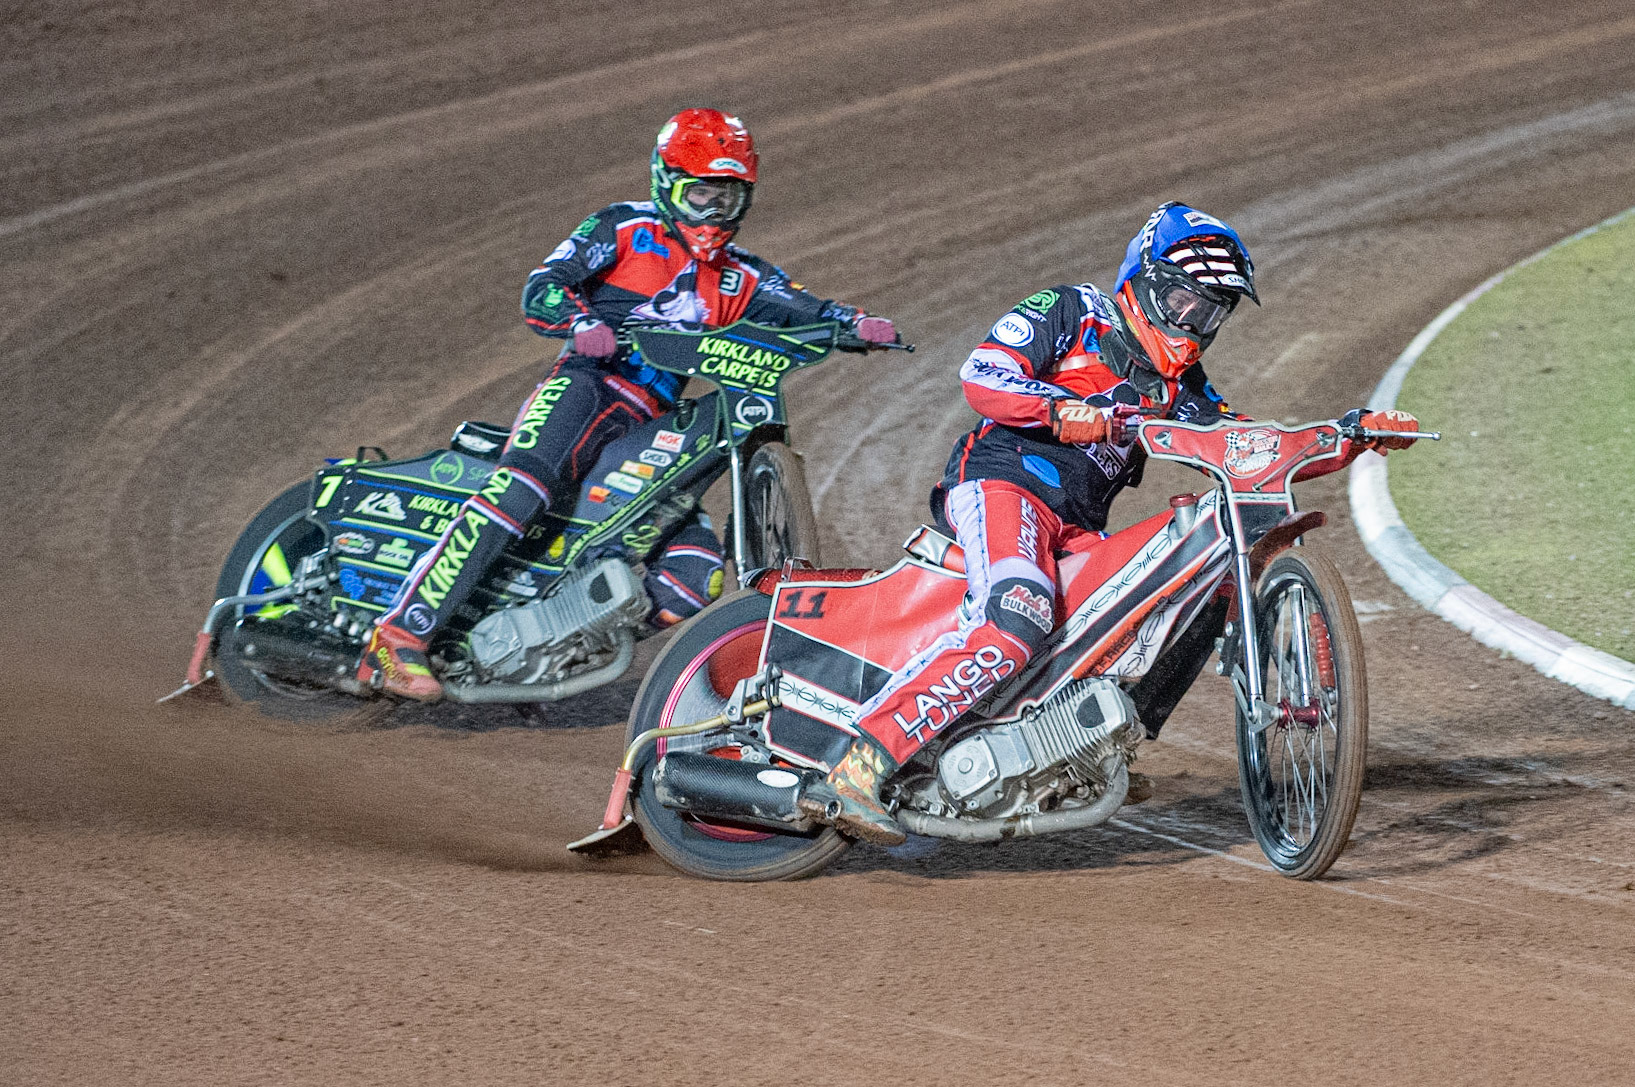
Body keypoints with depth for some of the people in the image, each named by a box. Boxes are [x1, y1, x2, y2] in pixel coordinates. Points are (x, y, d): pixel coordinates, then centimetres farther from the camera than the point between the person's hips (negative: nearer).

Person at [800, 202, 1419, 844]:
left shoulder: (1180, 385, 23)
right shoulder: (1070, 313, 3)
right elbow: (981, 374, -9)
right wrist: (1062, 412, -26)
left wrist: (1357, 433, 7)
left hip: (1079, 532, 8)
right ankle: (860, 772, -41)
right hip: (1001, 481, -8)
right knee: (1018, 619, -34)